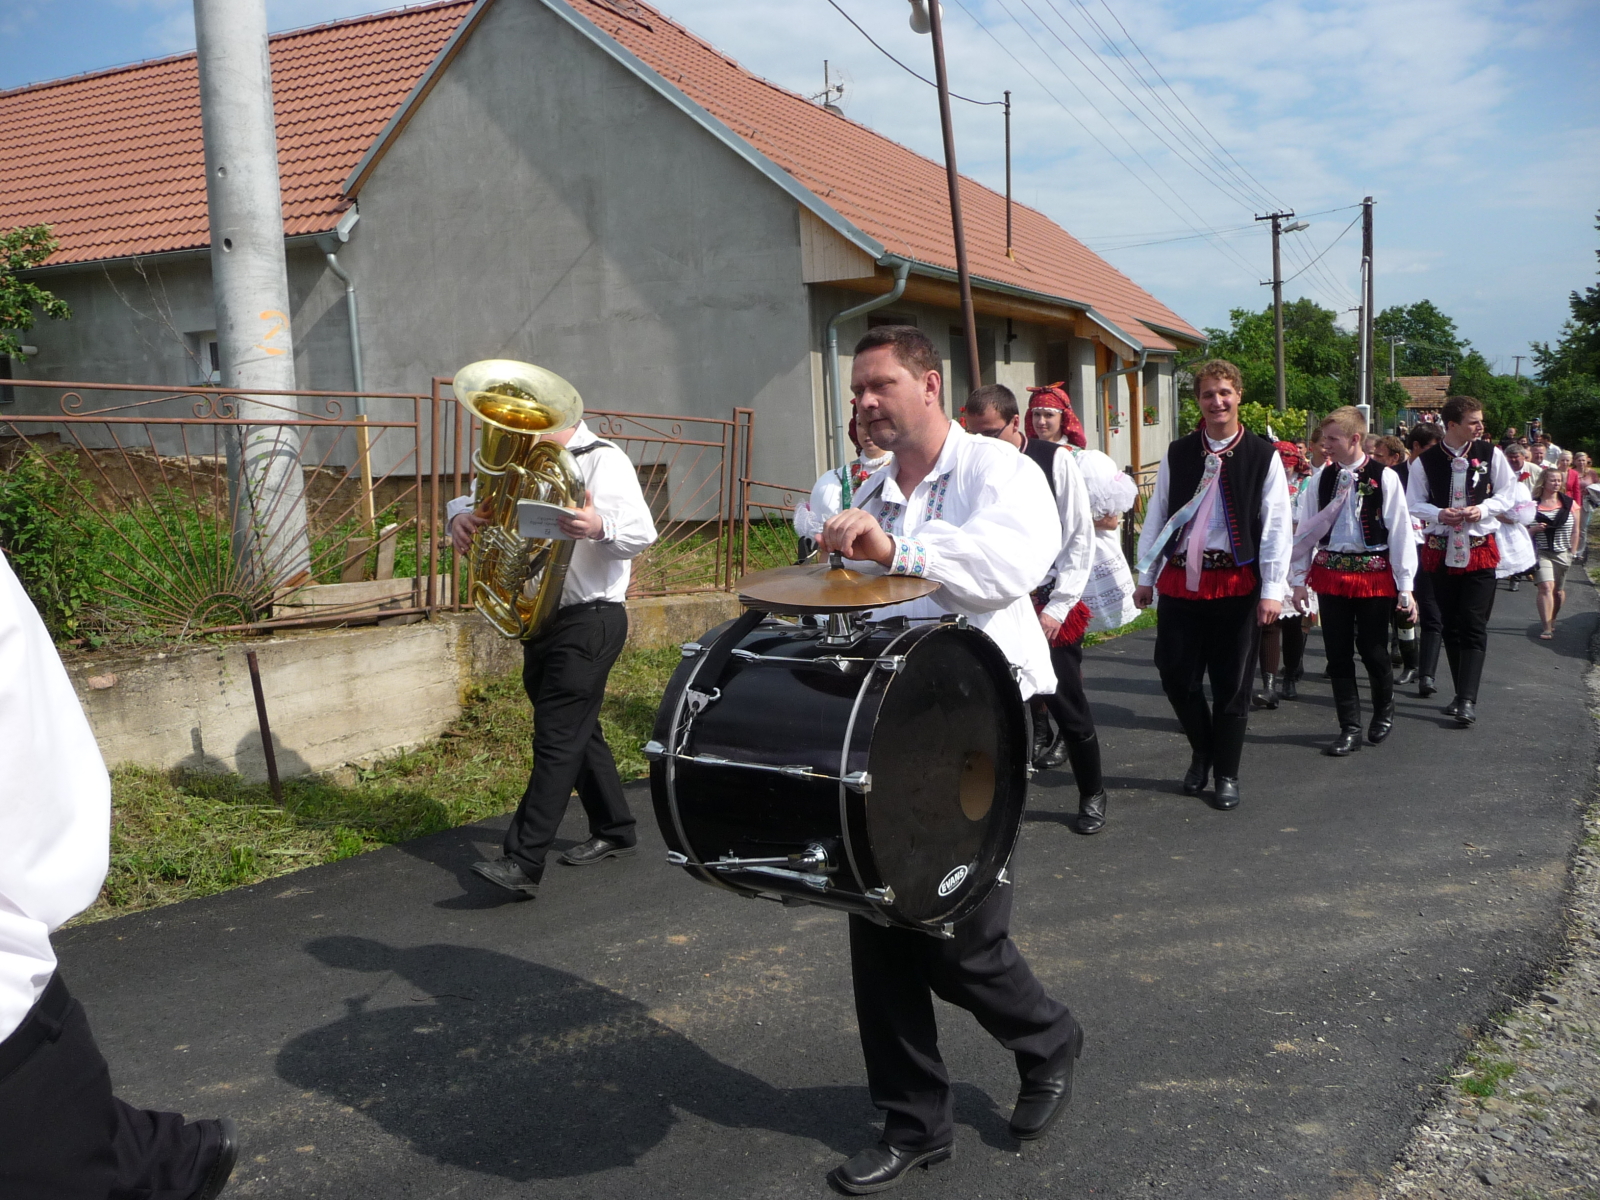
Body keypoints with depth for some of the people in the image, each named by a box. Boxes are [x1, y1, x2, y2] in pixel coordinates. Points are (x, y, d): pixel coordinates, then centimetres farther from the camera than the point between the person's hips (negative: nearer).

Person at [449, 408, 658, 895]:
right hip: (541, 619, 9)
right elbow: (475, 498, 14)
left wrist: (600, 527, -42)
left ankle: (524, 863, -12)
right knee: (578, 730, 17)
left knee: (557, 738, -10)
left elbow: (642, 531, -20)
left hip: (590, 621, -9)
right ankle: (613, 830, 31)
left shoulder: (604, 460, -9)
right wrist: (459, 514, -11)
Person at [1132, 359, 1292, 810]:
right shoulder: (1177, 454, 5)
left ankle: (1226, 774, 20)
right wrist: (1146, 577, 7)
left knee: (1231, 684, 5)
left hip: (1237, 583, -2)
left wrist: (1272, 589, -7)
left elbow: (1276, 526, -3)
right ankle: (1202, 752, 30)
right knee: (1176, 676, 4)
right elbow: (1156, 516, 8)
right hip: (1180, 580, 2)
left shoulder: (1262, 456, -1)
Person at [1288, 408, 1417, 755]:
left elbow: (1400, 531, -6)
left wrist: (1405, 586, -6)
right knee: (1338, 652, 5)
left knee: (1372, 649, 4)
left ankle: (1384, 712, 32)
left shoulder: (1384, 477, -8)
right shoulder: (1321, 478, 3)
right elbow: (1306, 529, 7)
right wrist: (1299, 577, 6)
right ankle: (1349, 728, 13)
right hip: (1330, 572, 4)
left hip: (1374, 574, -3)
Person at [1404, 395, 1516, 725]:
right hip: (1441, 550, 1)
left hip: (1480, 549, -1)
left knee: (1474, 626, -8)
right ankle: (1463, 694, 22)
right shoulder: (1425, 461, -3)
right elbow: (1414, 503, 2)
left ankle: (1468, 700, -9)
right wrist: (1439, 514, -17)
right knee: (1450, 625, 9)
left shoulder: (1490, 454, -2)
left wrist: (1483, 508, -15)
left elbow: (1507, 494, 4)